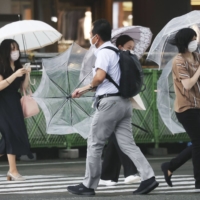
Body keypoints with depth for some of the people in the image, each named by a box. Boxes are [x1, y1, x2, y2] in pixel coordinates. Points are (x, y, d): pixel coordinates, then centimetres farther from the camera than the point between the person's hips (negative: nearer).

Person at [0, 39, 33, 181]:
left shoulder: (18, 67, 10)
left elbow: (24, 87, 9)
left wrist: (26, 75, -7)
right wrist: (14, 75, -25)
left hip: (15, 105, 7)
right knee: (12, 135, -12)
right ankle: (13, 171, -12)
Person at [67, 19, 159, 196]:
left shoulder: (104, 52, -10)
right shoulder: (116, 52, 19)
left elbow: (100, 76, -25)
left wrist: (88, 86, -4)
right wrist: (87, 88, 23)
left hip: (110, 102, -9)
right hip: (124, 101, 9)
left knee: (95, 144, 1)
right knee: (127, 143, 4)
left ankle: (88, 185, 7)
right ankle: (148, 177, -8)